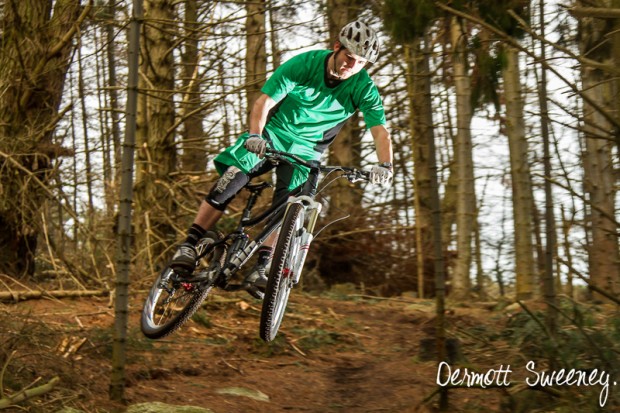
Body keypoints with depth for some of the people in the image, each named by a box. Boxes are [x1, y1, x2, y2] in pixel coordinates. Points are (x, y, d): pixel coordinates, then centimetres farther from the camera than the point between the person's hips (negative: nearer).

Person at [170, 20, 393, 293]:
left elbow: (380, 130, -24)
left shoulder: (363, 88, -17)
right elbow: (263, 103, -22)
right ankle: (189, 246, -12)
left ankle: (260, 268, -10)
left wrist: (385, 165, -43)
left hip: (306, 148, 1)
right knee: (228, 183, -17)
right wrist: (254, 135, -40)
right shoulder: (305, 64, -21)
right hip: (273, 132, -1)